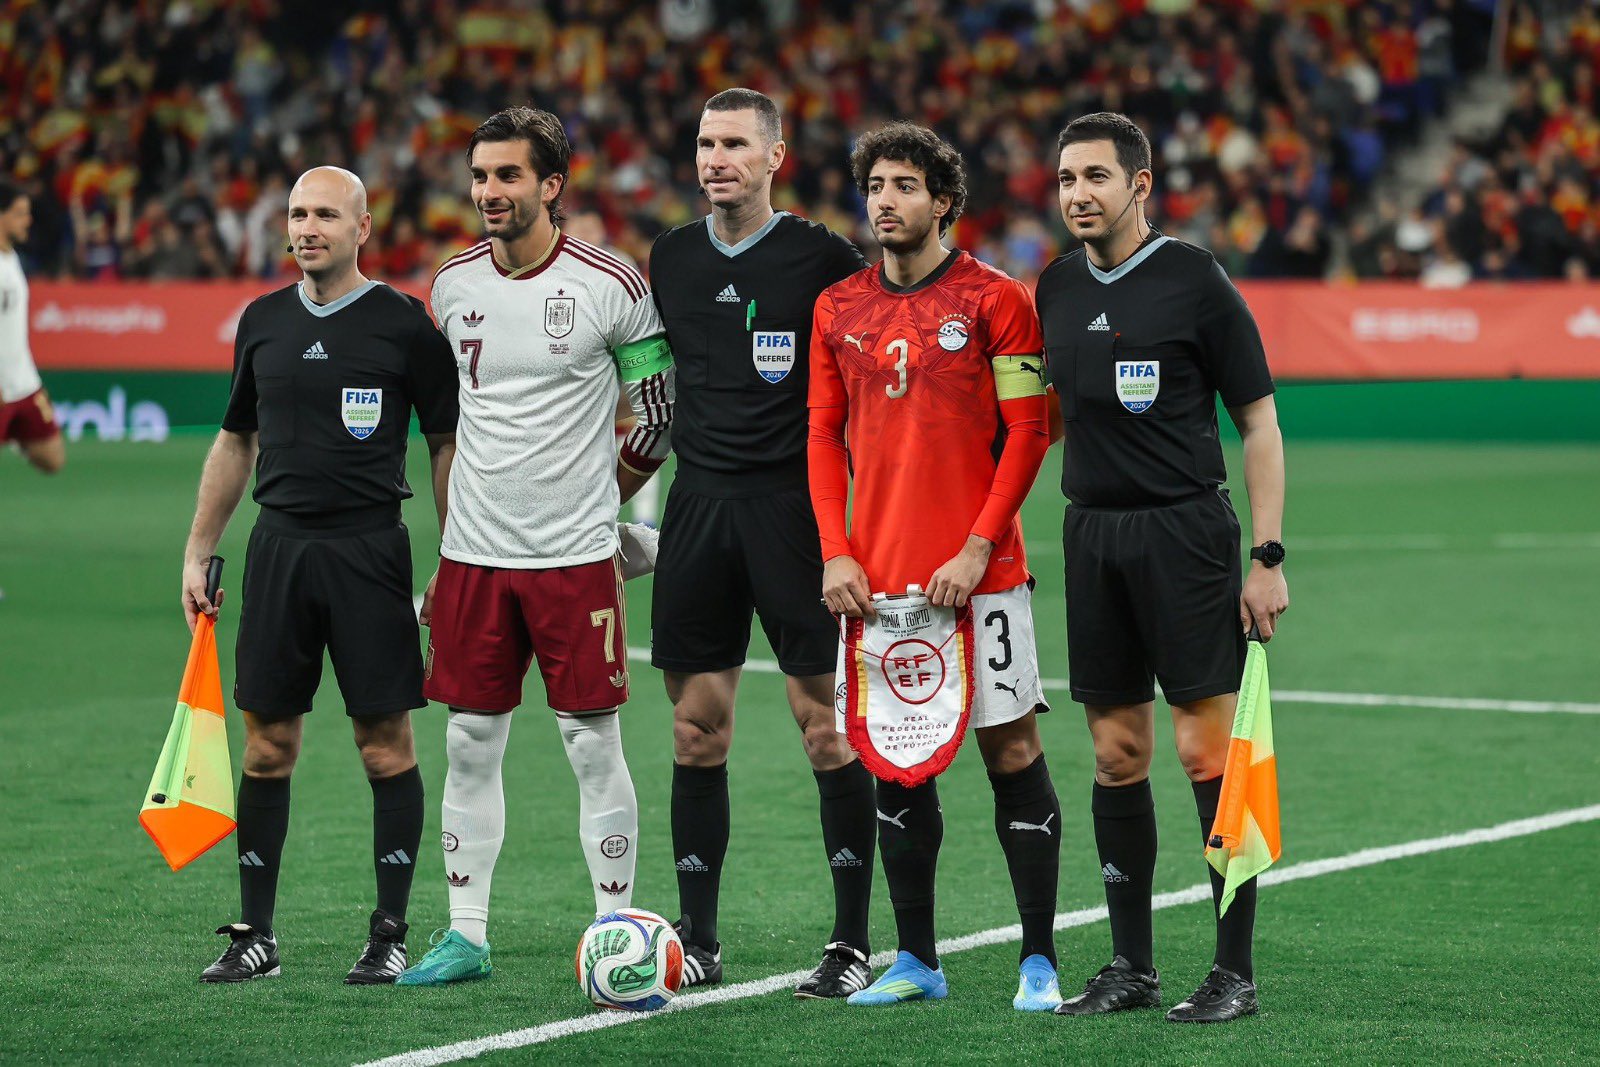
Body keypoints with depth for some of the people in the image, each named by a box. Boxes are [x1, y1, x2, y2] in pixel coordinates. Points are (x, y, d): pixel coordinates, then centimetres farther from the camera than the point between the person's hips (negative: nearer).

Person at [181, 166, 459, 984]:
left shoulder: (401, 323, -3)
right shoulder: (263, 321, 10)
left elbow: (447, 444, 0)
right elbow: (235, 441, 19)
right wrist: (198, 553, 15)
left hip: (370, 549, -4)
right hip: (279, 544, 4)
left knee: (386, 745, -2)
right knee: (266, 745, 5)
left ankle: (390, 934, 6)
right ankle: (255, 934, 11)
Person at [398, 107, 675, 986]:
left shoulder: (609, 286, -7)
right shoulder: (453, 285, 6)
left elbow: (662, 405, 3)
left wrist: (598, 490, 8)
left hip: (575, 553, -4)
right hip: (474, 552, 4)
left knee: (593, 746, -1)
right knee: (470, 744, 6)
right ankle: (466, 936, 14)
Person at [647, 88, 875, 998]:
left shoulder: (823, 258, -4)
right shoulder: (672, 259, 11)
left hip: (794, 505, -5)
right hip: (699, 504, 5)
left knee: (826, 724, -4)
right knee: (697, 732, 5)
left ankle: (853, 942, 2)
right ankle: (698, 942, 12)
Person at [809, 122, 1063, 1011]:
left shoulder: (994, 301, -3)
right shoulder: (837, 310, 10)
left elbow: (1027, 433, -5)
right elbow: (825, 437, 12)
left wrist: (977, 548, -12)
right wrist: (836, 554, 0)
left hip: (977, 574, -4)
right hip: (875, 575, 4)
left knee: (1010, 746, -3)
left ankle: (1039, 961, 3)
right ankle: (915, 961, 15)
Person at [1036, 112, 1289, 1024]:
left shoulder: (1196, 282, -7)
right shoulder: (1058, 289, 10)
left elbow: (1259, 423, -4)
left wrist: (1268, 557, -9)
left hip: (1184, 529, -5)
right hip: (1092, 532, 6)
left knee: (1209, 750, -7)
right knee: (1117, 752, 7)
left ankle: (1236, 972, -3)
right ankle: (1131, 966, 14)